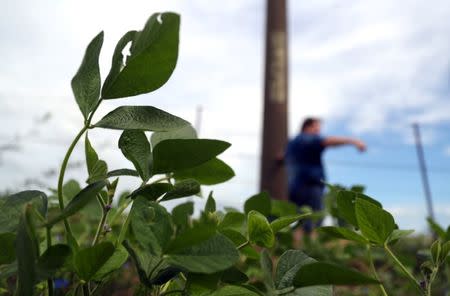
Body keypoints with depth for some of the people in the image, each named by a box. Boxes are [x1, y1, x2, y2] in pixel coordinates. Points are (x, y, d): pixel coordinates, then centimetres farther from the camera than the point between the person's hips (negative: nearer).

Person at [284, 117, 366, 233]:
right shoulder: (309, 139, -3)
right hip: (310, 187, -9)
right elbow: (329, 141, -20)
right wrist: (353, 141, -26)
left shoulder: (291, 143, 25)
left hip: (294, 188, 9)